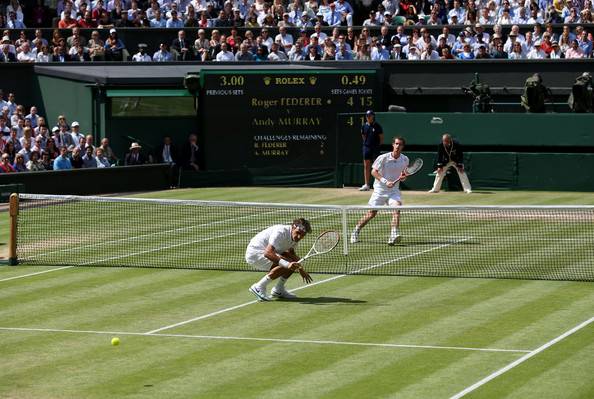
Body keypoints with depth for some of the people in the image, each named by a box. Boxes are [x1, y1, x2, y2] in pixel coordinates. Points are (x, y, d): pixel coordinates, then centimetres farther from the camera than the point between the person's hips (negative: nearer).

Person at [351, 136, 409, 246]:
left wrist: (403, 177, -10)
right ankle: (356, 231, 25)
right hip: (380, 189, -2)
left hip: (394, 190, 2)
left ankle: (393, 236, -31)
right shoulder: (383, 158, -12)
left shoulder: (405, 160, 0)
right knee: (372, 213, 2)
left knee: (397, 207, -24)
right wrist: (385, 181, -22)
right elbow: (374, 172, -10)